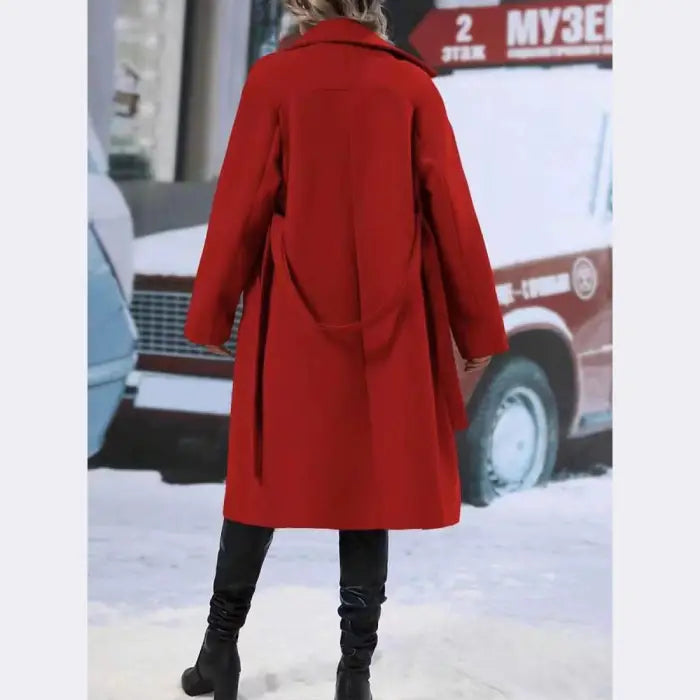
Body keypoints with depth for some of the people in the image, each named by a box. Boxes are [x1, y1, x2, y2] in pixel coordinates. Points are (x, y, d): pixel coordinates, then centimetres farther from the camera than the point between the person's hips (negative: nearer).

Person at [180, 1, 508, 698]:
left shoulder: (275, 78, -4)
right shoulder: (412, 84, 0)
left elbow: (242, 204, -3)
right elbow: (452, 211, 1)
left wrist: (210, 317, 6)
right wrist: (479, 328, 9)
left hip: (292, 322, 0)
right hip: (386, 324, 1)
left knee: (266, 473, 11)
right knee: (373, 478, 7)